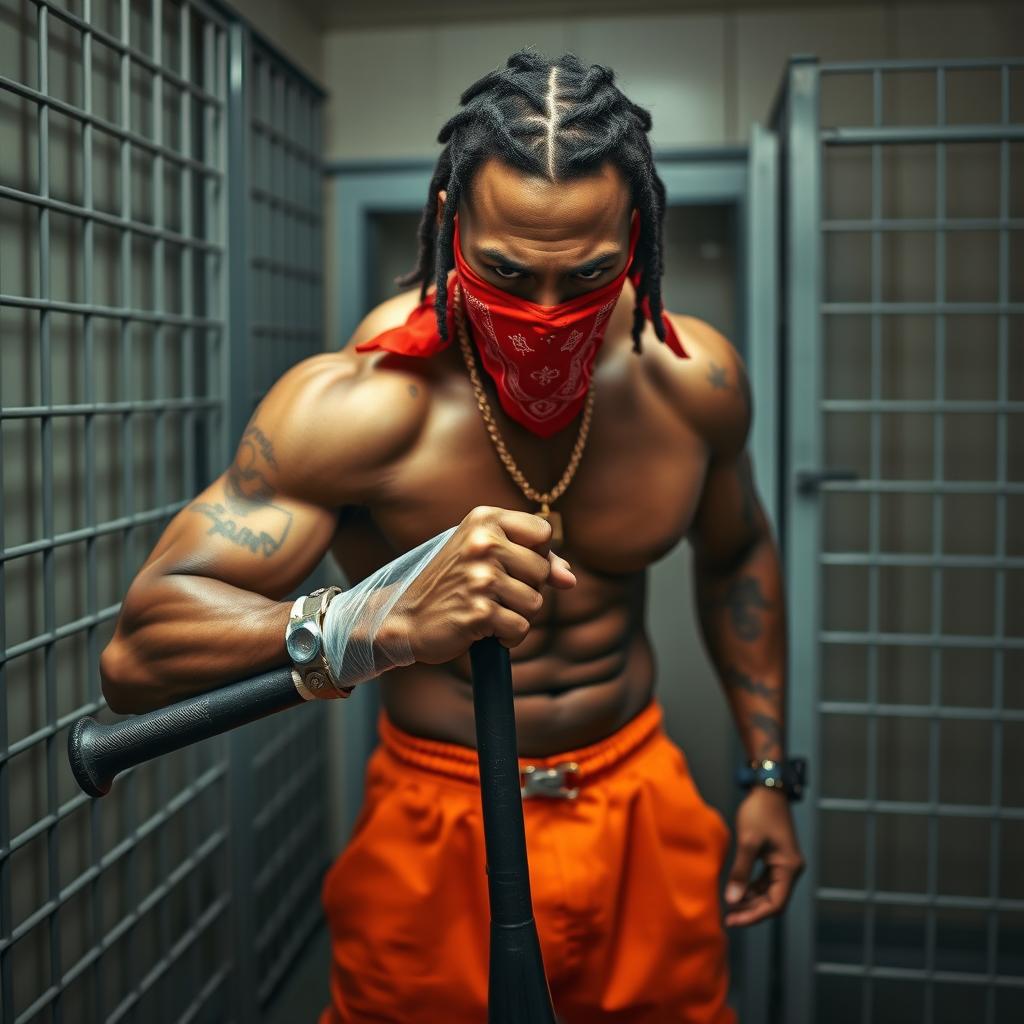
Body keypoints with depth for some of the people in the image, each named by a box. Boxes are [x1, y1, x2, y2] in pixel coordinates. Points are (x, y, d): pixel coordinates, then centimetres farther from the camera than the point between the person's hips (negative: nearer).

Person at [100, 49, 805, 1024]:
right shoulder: (360, 403, -26)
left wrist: (766, 772, 12)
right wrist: (385, 623, -48)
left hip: (642, 813, 4)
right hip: (435, 835, -3)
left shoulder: (695, 379, -10)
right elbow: (137, 653, -31)